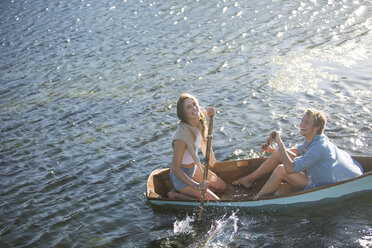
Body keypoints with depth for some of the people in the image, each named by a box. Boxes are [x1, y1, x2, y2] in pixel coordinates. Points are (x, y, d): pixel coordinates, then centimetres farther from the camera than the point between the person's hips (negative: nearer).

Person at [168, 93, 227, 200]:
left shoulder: (198, 123, -12)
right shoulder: (181, 135, -35)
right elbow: (175, 169, -32)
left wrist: (209, 112, -6)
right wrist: (196, 186, -32)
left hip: (194, 168, 8)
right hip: (181, 176, -8)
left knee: (222, 187, 18)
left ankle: (182, 190, 16)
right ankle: (176, 194, 2)